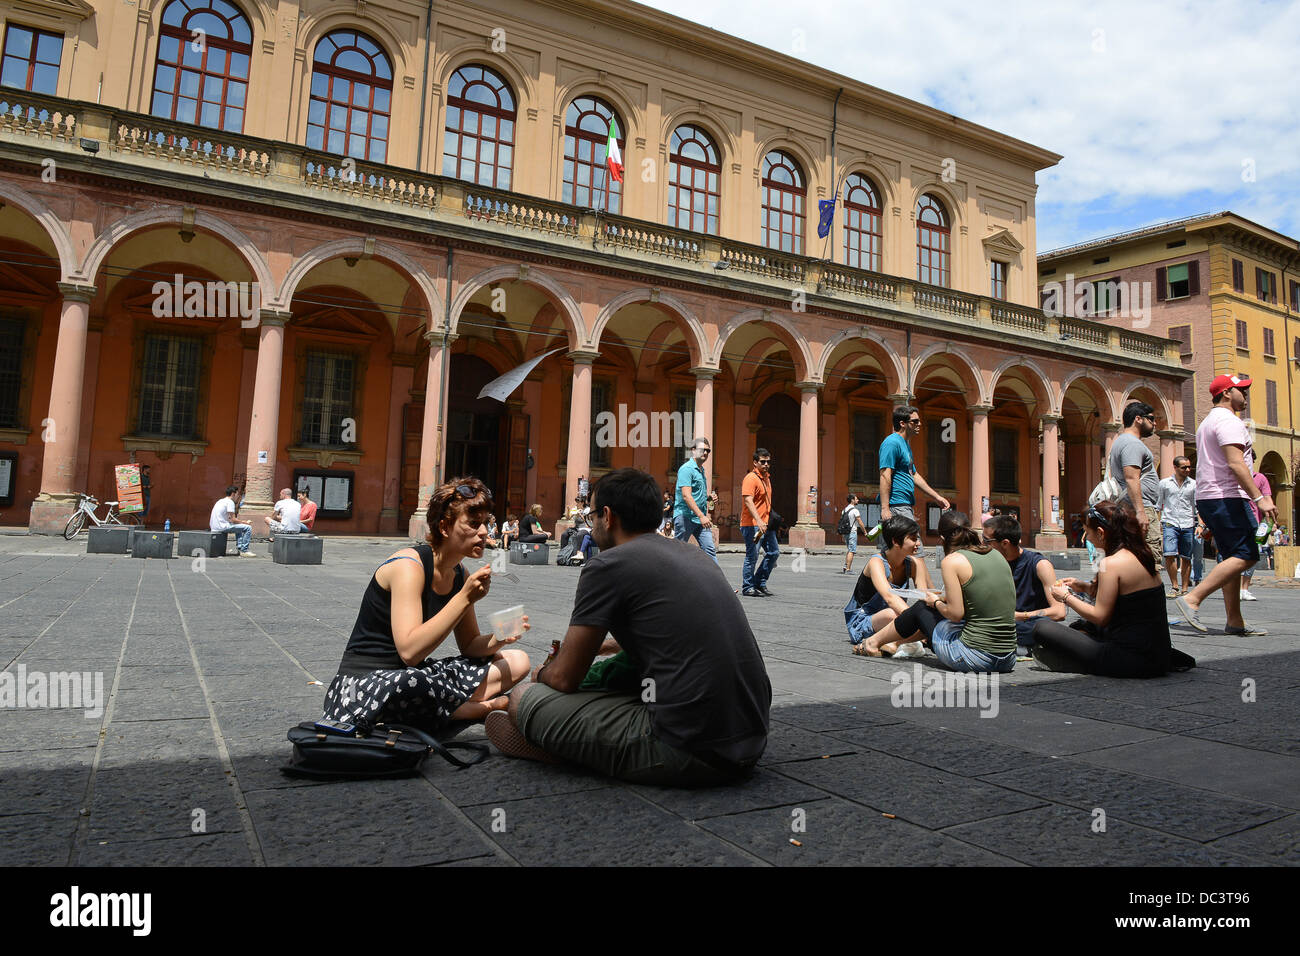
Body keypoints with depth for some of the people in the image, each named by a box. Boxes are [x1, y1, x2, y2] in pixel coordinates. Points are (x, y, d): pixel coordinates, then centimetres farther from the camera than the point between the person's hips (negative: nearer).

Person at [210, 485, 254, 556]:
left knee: (239, 528, 32)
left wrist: (237, 503, 22)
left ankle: (239, 547, 22)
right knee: (248, 528, -12)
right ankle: (244, 551, -10)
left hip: (214, 527, 10)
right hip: (221, 527, -10)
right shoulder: (230, 502, -10)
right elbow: (232, 520, -15)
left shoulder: (221, 501, 20)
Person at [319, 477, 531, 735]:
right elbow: (410, 651, -30)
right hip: (364, 682, -7)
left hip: (416, 674, 8)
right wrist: (465, 598, -29)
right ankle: (483, 707, -15)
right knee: (408, 684, -43)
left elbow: (469, 646, 12)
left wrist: (499, 638, -11)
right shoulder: (409, 566, -19)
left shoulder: (460, 576, 5)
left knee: (517, 662, 0)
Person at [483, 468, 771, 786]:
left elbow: (564, 678, -1)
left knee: (524, 699, 1)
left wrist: (541, 674, 23)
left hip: (688, 753, -8)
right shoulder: (695, 555, 16)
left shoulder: (608, 566, -6)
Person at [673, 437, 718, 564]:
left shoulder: (702, 470, 17)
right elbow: (686, 496, -22)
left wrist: (706, 514, 18)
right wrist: (701, 516, -28)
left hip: (701, 519, 8)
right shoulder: (686, 469, -12)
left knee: (710, 549, -2)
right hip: (685, 516, -8)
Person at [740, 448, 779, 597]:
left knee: (774, 552, 10)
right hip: (752, 525, -9)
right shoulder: (751, 478, -13)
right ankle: (747, 588, 5)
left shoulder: (766, 478, 16)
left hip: (766, 525, 9)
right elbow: (748, 501, -24)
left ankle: (760, 583, 20)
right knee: (752, 556, -5)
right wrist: (759, 521, -34)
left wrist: (771, 520, 26)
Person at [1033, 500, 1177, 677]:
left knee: (1043, 629, -7)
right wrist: (1086, 587, 17)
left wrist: (1066, 597, -1)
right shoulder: (1143, 555, 8)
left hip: (1131, 661, -9)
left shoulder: (1112, 563, -17)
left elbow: (1101, 617, -15)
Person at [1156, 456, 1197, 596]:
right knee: (1169, 555, -16)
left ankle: (1185, 589, 13)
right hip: (1170, 523, -1)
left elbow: (1198, 506, 10)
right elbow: (1158, 504, 11)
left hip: (1188, 525, 2)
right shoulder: (1164, 483, 6)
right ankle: (1175, 587, -3)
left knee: (1186, 558, 4)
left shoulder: (1194, 484, 8)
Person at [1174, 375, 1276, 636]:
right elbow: (1235, 463, -21)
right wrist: (1259, 498, -23)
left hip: (1207, 497, 11)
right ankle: (1192, 599, -18)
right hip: (1226, 497, -11)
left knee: (1232, 557, 10)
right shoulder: (1228, 420, -10)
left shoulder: (1208, 422, 23)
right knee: (1245, 555, -12)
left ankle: (1235, 621, 9)